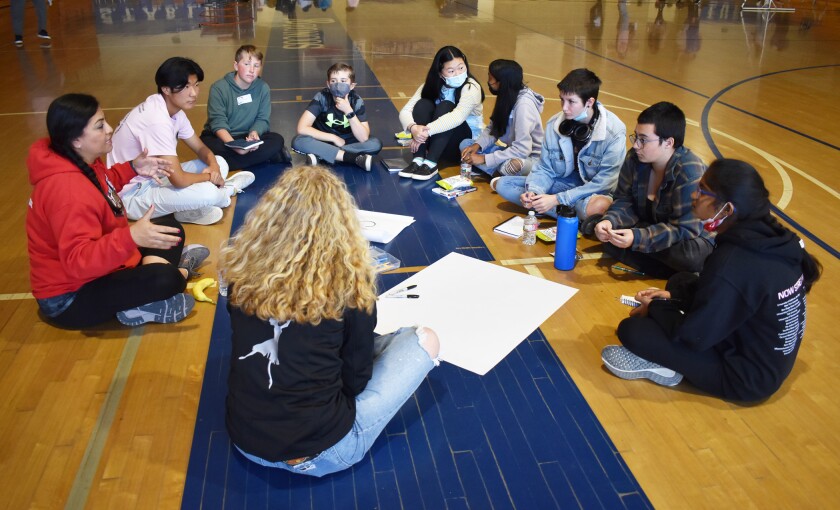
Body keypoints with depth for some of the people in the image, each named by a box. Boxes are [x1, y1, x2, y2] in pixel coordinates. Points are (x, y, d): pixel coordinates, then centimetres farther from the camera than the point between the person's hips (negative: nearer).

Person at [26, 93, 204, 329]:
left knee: (170, 227, 14)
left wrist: (133, 169, 8)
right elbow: (78, 261, -38)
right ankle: (181, 271, 4)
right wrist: (130, 237, -50)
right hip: (70, 297, -11)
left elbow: (102, 185, 23)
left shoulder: (83, 164, -1)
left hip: (98, 270, 11)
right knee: (164, 279, -31)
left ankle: (145, 299, -6)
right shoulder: (67, 189, -31)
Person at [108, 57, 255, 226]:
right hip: (133, 196, -10)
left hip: (153, 178, 10)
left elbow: (200, 148, 11)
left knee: (220, 163, 4)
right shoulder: (156, 120, -29)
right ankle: (224, 191, 2)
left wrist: (213, 165, -12)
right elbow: (179, 180, -31)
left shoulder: (174, 110, 0)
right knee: (208, 193, -30)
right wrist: (210, 177, -12)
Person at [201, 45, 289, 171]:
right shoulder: (219, 88, -12)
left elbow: (263, 119, -3)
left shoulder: (263, 88, -1)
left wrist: (254, 133, -28)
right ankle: (263, 156, -27)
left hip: (248, 138, 2)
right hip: (222, 138, -2)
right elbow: (218, 122, -20)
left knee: (277, 140, -23)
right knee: (207, 144, -37)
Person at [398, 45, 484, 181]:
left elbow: (458, 117, -37)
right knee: (423, 104, -22)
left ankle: (431, 163, -37)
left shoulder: (471, 87, -19)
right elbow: (405, 111, -15)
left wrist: (427, 131, -47)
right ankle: (418, 160, -30)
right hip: (435, 141, 4)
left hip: (467, 141, -4)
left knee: (445, 107, -29)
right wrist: (413, 127, -37)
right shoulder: (431, 86, -6)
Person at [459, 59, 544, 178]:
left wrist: (484, 158, -28)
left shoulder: (524, 105, -26)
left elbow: (522, 150, -30)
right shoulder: (506, 95, -3)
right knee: (466, 144, -3)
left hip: (529, 157, -8)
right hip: (512, 150, 8)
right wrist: (477, 145, -13)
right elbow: (492, 128, 7)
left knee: (512, 165, -41)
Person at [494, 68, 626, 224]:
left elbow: (605, 182, -19)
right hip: (564, 183, 6)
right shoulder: (554, 124, -6)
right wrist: (534, 191, -22)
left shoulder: (614, 131, -18)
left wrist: (557, 199, -25)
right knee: (503, 184, -12)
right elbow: (544, 168, 1)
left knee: (599, 206, -43)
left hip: (595, 192, -6)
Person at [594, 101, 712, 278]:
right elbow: (624, 201, -3)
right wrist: (609, 221, -26)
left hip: (691, 238, -6)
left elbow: (683, 230, -29)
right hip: (652, 227, 7)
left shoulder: (690, 173, -28)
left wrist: (637, 238, -41)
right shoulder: (635, 158, -11)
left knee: (690, 257, -40)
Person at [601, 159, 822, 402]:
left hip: (749, 376, -9)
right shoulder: (770, 236, -7)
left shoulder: (733, 265, -33)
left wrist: (656, 308, -5)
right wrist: (673, 298, 5)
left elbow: (694, 335, -22)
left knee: (631, 329, -18)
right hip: (770, 357, 9)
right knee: (681, 281, 17)